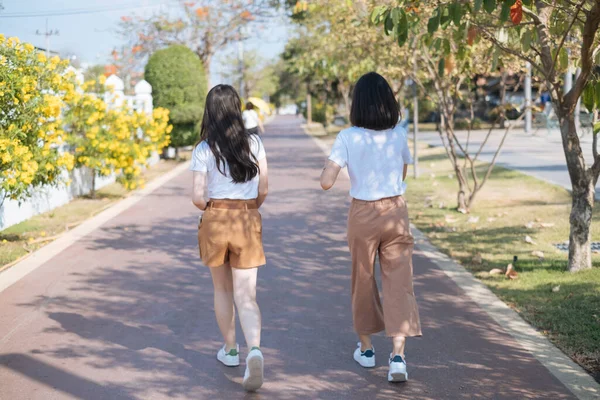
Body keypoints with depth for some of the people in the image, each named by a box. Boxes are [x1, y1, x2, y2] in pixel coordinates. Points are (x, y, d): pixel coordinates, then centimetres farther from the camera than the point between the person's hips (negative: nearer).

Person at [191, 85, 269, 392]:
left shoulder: (204, 149, -7)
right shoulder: (254, 143, -1)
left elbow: (198, 198, -9)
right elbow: (263, 190, 2)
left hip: (215, 221, -1)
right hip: (248, 221, 1)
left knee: (222, 289, 20)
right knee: (246, 296, 0)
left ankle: (230, 350, 31)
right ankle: (254, 350, -23)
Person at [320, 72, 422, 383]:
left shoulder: (348, 138, -12)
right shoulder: (399, 135, -3)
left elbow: (326, 182, -17)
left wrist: (331, 164, 2)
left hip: (362, 215, -1)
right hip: (396, 212, 1)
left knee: (363, 281, 16)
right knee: (399, 283, 1)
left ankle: (366, 348, 28)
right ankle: (398, 356, -10)